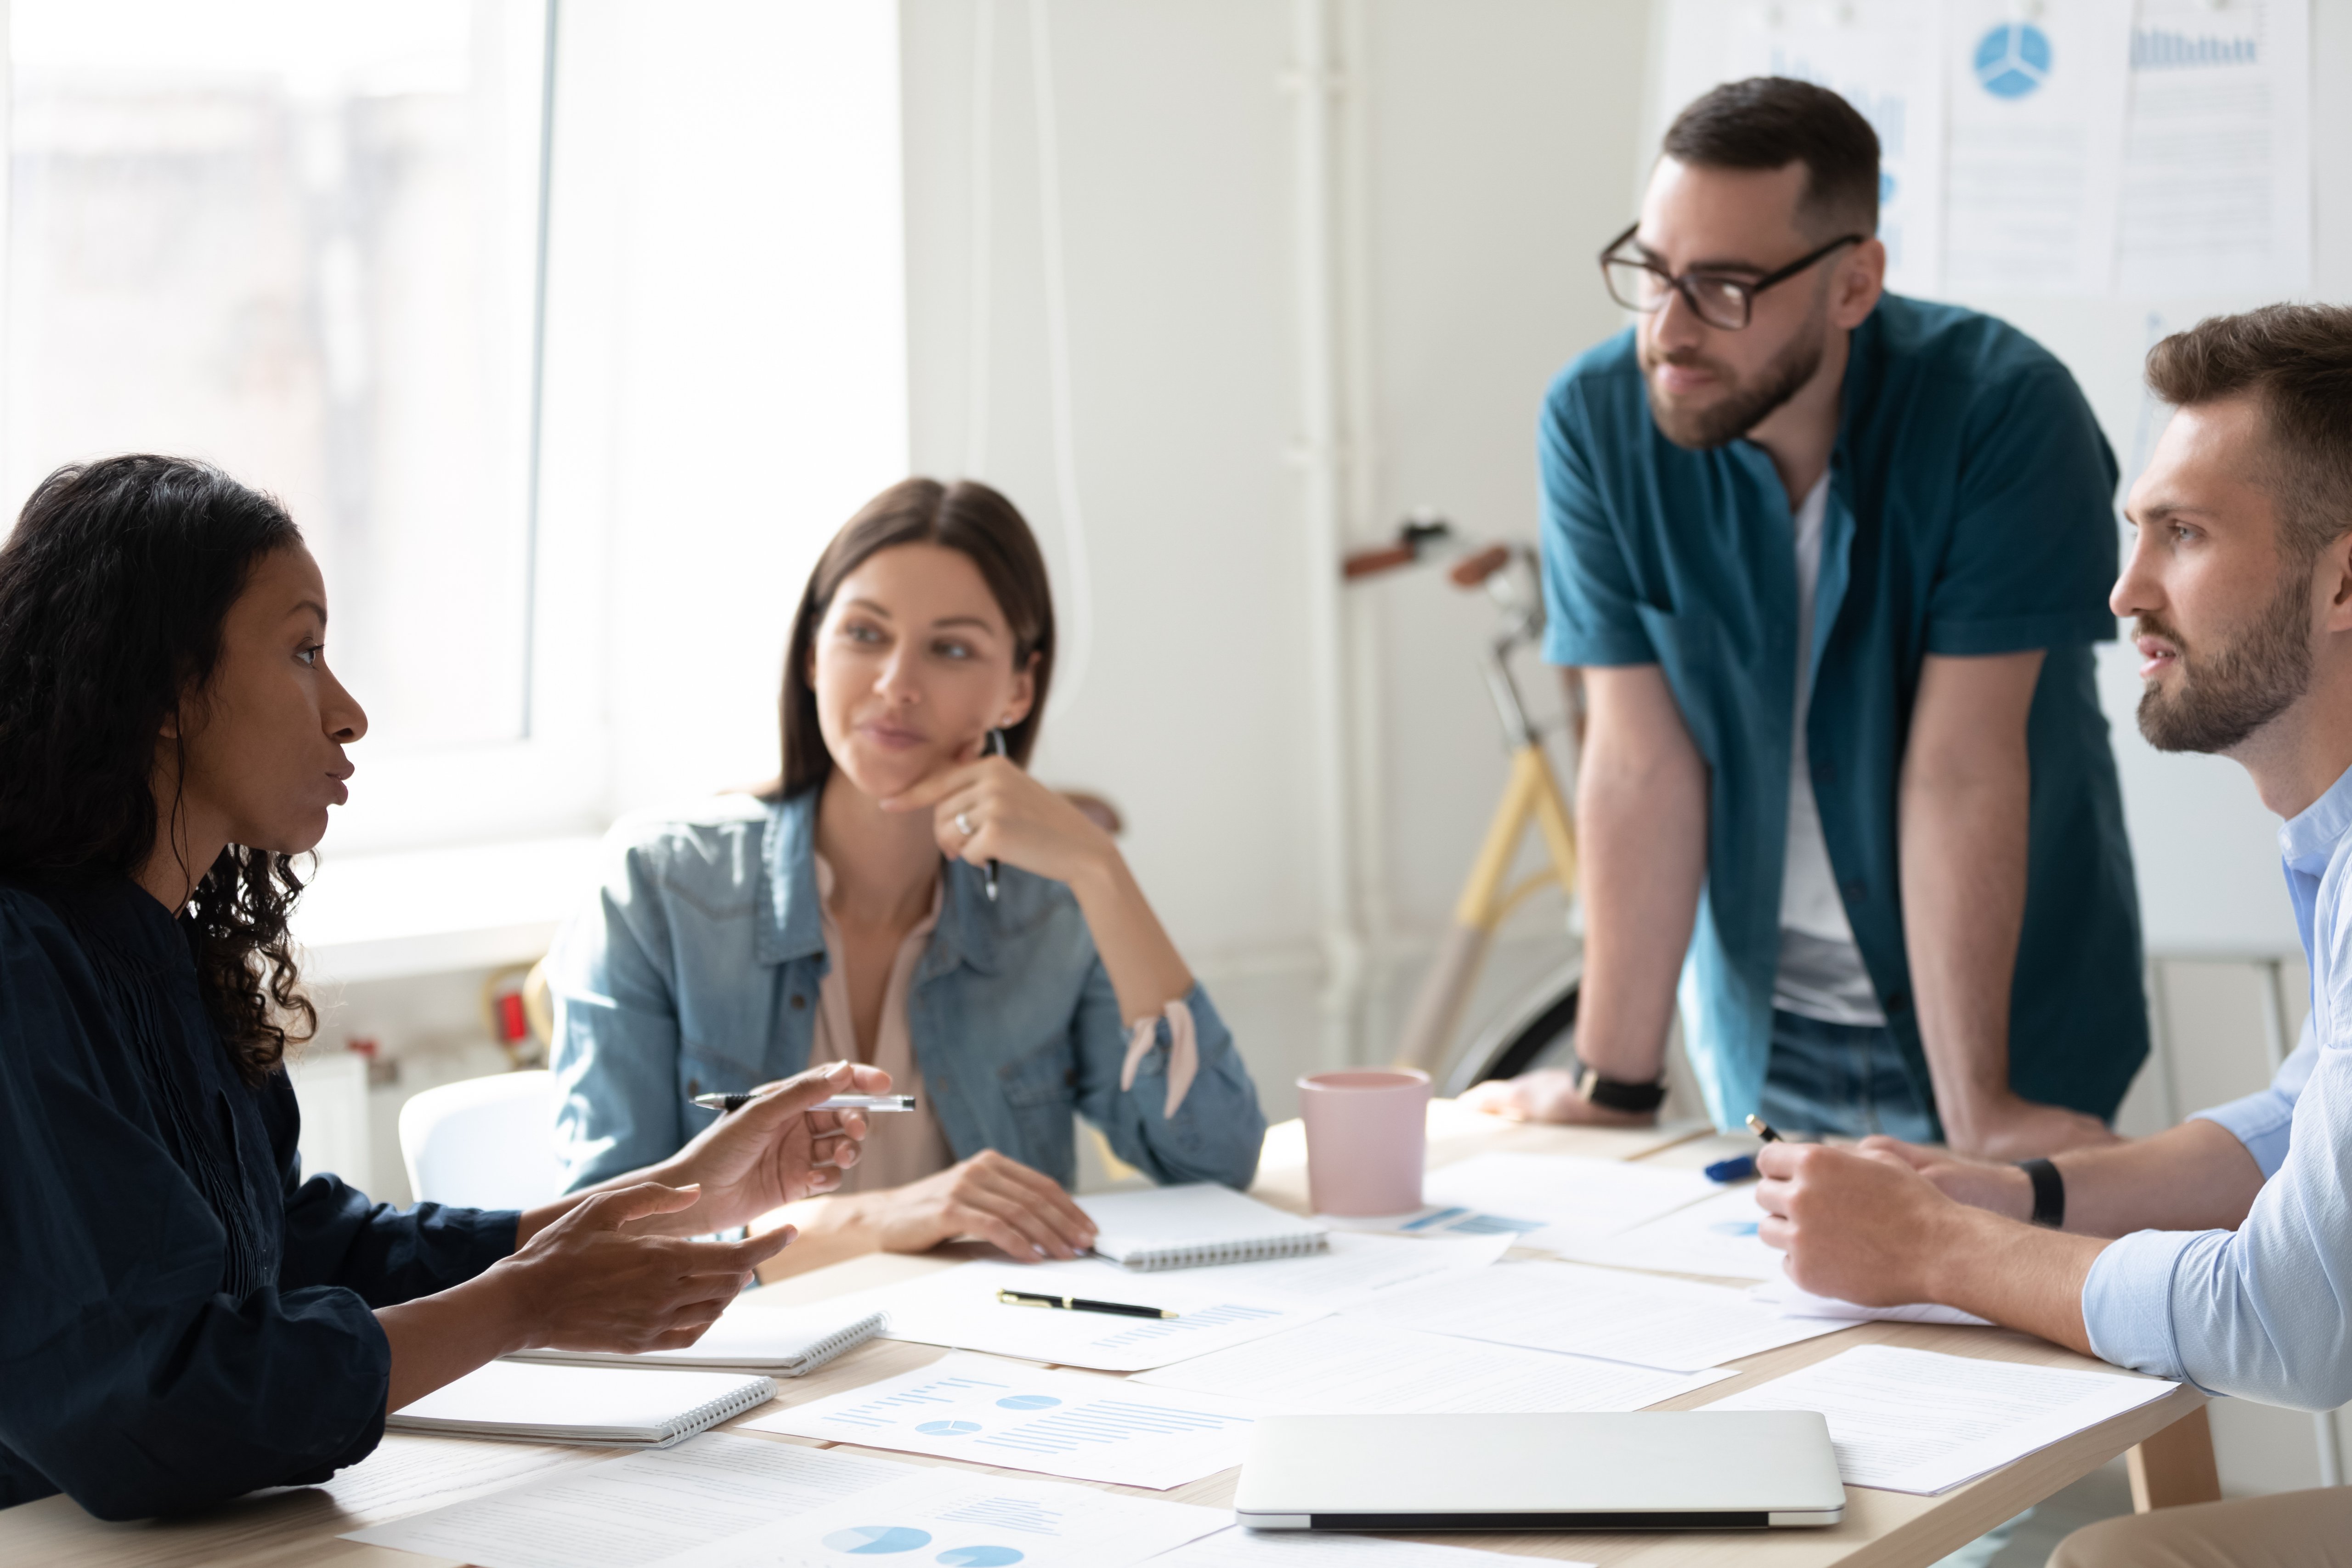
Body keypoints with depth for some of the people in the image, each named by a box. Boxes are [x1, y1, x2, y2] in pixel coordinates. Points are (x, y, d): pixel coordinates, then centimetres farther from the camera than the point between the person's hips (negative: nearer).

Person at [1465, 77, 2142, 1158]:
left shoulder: (2005, 411, -22)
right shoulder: (1595, 422, -14)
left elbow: (1960, 772, -23)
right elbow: (1643, 764, -13)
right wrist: (1612, 1084, -14)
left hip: (2008, 1016, -2)